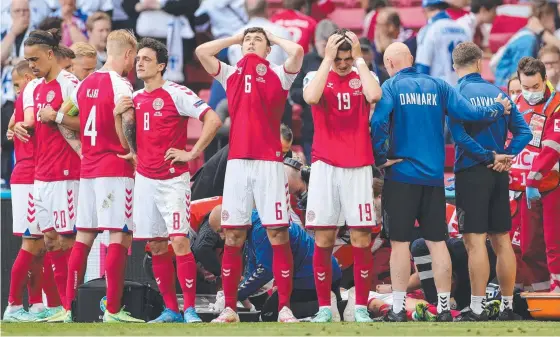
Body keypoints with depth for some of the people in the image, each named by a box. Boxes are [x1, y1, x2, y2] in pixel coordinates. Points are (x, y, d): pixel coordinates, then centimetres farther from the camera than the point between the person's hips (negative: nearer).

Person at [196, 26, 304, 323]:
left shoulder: (279, 75, 6)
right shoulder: (231, 74, 15)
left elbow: (297, 51, -12)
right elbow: (201, 51, 7)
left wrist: (273, 39, 7)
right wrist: (234, 39, 17)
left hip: (269, 163, -3)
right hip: (237, 162, 3)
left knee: (278, 235, -5)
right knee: (233, 237, 2)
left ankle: (284, 307, -3)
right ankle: (229, 308, 6)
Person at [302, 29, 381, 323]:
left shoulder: (365, 76, 6)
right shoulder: (316, 77, 5)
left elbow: (374, 95, -17)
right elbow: (311, 98, -18)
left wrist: (359, 58, -10)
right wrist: (328, 59, -14)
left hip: (358, 168, 0)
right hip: (324, 166, 0)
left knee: (361, 239, -2)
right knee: (323, 240, -1)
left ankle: (361, 308, 2)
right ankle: (324, 308, 5)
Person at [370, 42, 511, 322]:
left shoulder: (392, 86, -5)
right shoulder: (438, 86, 5)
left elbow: (378, 122, -21)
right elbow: (468, 113, -3)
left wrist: (381, 158, -9)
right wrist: (498, 109, 15)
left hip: (401, 174, -3)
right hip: (434, 175, 3)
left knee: (400, 242, 1)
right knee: (437, 241, 8)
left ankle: (398, 309, 0)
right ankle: (444, 308, 10)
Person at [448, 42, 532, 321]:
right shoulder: (498, 93, 8)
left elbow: (459, 136, -17)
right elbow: (524, 132, 3)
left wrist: (490, 156, -10)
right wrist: (505, 156, -6)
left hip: (471, 172, -5)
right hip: (499, 174, 5)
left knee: (475, 241, -7)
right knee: (502, 240, 10)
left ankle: (477, 308, -10)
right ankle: (507, 307, 14)